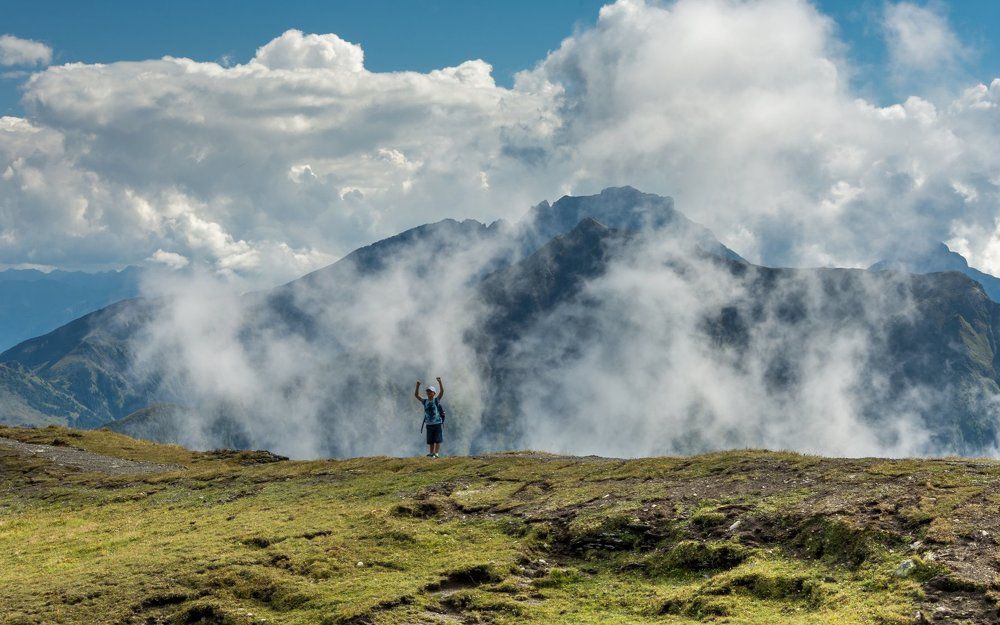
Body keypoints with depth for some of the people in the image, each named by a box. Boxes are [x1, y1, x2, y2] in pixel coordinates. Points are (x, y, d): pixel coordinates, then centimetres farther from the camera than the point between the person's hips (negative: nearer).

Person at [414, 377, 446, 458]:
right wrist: (417, 386, -8)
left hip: (438, 423, -4)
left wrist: (440, 382, -26)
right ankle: (431, 454, 9)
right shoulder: (425, 401, 7)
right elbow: (416, 395, 5)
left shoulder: (436, 400, -2)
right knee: (430, 441, 6)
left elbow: (442, 391, -14)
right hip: (429, 424, 4)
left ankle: (436, 454, -5)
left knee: (438, 440, -4)